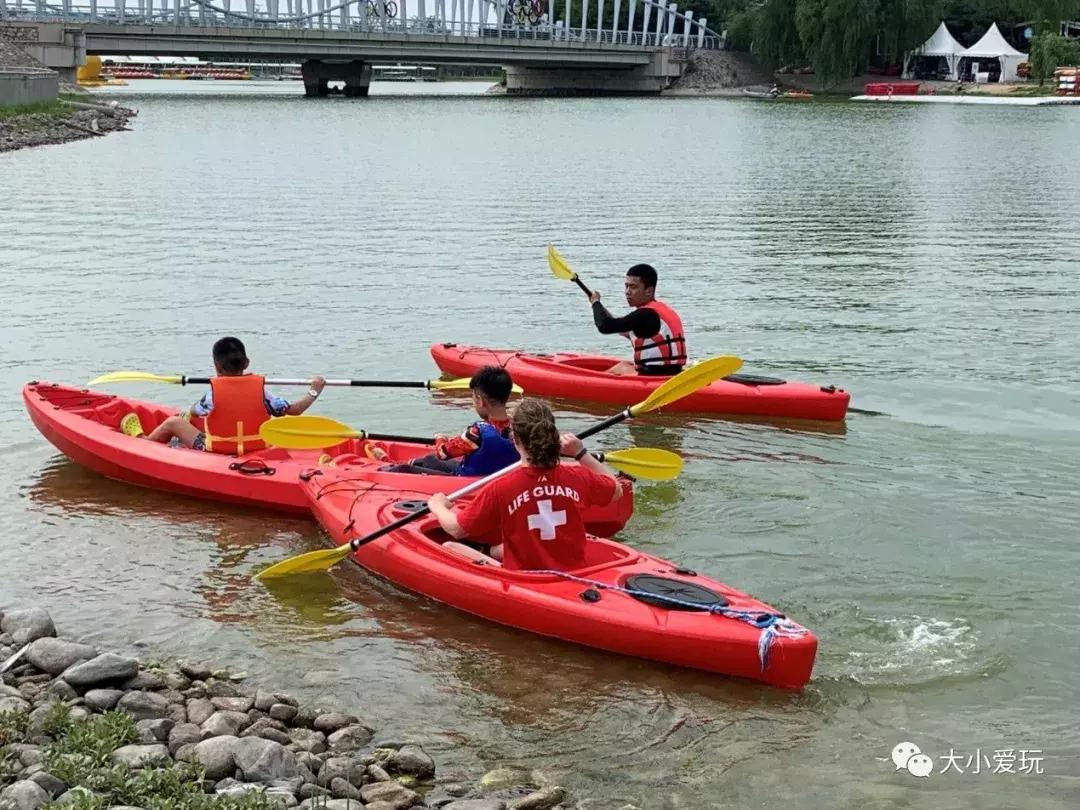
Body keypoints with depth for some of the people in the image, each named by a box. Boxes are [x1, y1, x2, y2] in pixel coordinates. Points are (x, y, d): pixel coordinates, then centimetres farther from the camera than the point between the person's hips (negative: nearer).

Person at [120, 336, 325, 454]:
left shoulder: (214, 390, -14)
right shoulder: (260, 387, -10)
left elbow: (195, 411, 4)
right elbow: (293, 410, -10)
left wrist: (192, 407, 27)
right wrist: (314, 391, 4)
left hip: (216, 452, -4)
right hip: (256, 449, 4)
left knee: (174, 422, 16)